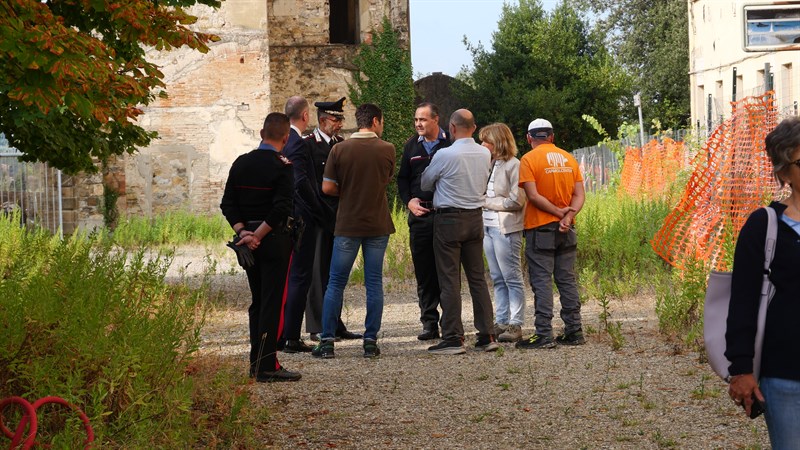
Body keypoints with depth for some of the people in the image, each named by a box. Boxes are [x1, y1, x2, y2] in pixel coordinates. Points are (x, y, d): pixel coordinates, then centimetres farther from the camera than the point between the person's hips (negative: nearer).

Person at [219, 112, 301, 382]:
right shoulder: (282, 167, -12)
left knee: (257, 302, 14)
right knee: (273, 302, -3)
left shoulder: (241, 163, 7)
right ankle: (267, 367, -5)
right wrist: (258, 235, -15)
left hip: (249, 241, 6)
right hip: (275, 240, -6)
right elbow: (281, 208, -21)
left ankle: (256, 364, 17)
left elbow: (228, 204, 4)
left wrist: (243, 232, -3)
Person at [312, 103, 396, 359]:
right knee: (374, 283, 6)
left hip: (347, 224, 0)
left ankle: (327, 341, 4)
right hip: (378, 224, 1)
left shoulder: (340, 149, -6)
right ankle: (371, 342, 5)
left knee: (336, 283, 6)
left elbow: (327, 188, -5)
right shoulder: (387, 150, -3)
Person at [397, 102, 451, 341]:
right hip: (420, 214, 4)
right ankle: (429, 322, 10)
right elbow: (402, 178, 17)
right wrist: (409, 201, 1)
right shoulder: (412, 146, 11)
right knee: (424, 271, 4)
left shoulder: (451, 144, -1)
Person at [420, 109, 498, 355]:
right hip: (475, 217, 6)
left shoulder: (445, 155, -14)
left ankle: (453, 339, -3)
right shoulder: (485, 154, 2)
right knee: (477, 278, 10)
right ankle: (487, 336, 10)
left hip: (449, 219, -6)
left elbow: (425, 183, 0)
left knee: (449, 280, -2)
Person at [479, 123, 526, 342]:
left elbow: (516, 200, -14)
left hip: (506, 228, -8)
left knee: (512, 278, -3)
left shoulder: (514, 165, -9)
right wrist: (485, 202, -2)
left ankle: (515, 325, 0)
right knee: (498, 279, 10)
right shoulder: (489, 164, 14)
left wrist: (488, 202, -9)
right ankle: (501, 322, 14)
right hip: (488, 226, 8)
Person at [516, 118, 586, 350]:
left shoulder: (529, 159, -7)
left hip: (540, 229, -5)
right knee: (567, 280, 10)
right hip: (566, 230, 5)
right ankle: (574, 331, 11)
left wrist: (559, 211, -10)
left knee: (542, 281, -4)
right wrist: (568, 215, -10)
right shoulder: (568, 159, 10)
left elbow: (533, 195, -16)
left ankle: (544, 335, -7)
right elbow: (579, 194, 3)